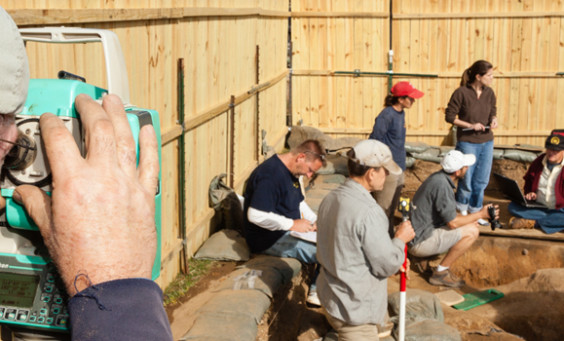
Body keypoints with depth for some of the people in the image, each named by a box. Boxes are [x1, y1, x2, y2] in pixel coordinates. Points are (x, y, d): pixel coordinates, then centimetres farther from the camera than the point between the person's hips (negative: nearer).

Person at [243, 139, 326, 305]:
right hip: (269, 240, -11)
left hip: (287, 231, 11)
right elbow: (255, 215, -31)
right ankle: (317, 293, 3)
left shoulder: (291, 172, 9)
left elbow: (299, 202, 23)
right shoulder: (270, 175, -24)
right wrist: (292, 224, -24)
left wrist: (315, 220, 4)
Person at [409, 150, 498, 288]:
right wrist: (480, 214, -6)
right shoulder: (442, 185, -22)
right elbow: (453, 223, -19)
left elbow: (449, 215, 19)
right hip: (420, 242, -10)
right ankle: (440, 273, -6)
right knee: (471, 231, -14)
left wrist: (473, 217, 8)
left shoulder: (439, 177, 9)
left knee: (470, 224, 14)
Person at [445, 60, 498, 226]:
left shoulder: (489, 93, 2)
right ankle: (462, 211, 29)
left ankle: (475, 211, 30)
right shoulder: (461, 93, -14)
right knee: (467, 181, 4)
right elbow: (449, 116, -9)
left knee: (482, 181, 12)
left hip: (487, 142, 5)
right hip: (467, 142, -5)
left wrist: (494, 119, -7)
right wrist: (470, 125, -18)